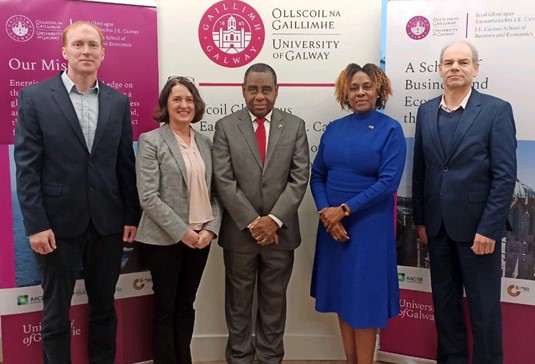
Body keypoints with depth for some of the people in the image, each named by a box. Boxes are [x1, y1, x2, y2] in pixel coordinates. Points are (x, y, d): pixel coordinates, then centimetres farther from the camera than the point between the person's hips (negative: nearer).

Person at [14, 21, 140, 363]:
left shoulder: (119, 101, 5)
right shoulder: (35, 97, -3)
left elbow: (126, 164, 7)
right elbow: (27, 167, -6)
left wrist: (132, 216, 4)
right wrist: (36, 224, -11)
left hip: (108, 222, 3)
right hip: (58, 222, -2)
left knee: (104, 307, 16)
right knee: (56, 312, 11)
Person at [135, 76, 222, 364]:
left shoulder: (205, 143, 8)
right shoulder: (151, 141, -6)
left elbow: (214, 191, 8)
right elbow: (148, 197, -13)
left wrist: (211, 228, -6)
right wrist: (181, 232, -15)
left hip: (200, 237, 5)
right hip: (165, 239, -4)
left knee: (186, 305, 15)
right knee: (165, 308, 7)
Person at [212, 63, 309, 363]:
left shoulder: (295, 126, 3)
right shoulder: (225, 127, 0)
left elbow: (299, 178, -4)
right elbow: (224, 180, -7)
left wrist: (274, 220, -13)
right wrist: (252, 222, -13)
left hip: (280, 231, 1)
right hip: (239, 231, 0)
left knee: (274, 300, 13)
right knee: (239, 301, 13)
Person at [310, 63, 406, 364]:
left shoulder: (390, 129, -6)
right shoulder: (333, 129, 6)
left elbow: (389, 182, -15)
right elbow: (317, 176, 6)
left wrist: (344, 210, -17)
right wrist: (327, 214, -10)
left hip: (369, 226, -4)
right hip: (332, 225, 5)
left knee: (364, 296, 4)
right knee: (341, 294, 12)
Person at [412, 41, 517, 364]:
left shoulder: (497, 110, -6)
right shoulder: (426, 111, 7)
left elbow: (505, 176, -10)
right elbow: (420, 171, 8)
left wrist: (489, 228, -15)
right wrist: (420, 219, 7)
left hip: (477, 225, -4)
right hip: (438, 225, 4)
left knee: (483, 307, 6)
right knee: (444, 303, 14)